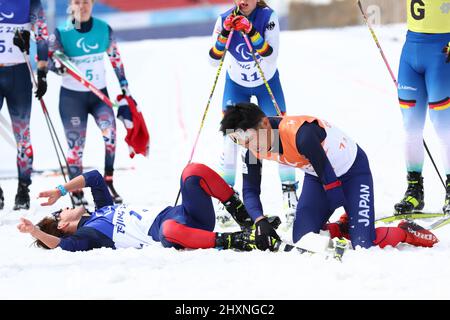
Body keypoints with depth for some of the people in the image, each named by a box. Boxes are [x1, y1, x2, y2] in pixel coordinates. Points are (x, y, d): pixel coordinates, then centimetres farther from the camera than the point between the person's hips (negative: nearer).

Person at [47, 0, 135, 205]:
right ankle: (77, 192, 12)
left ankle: (108, 181, -17)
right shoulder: (62, 33, -7)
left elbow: (116, 60, 9)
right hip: (72, 96, -1)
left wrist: (125, 89, 9)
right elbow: (49, 60, -4)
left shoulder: (104, 30, -1)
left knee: (109, 129, -25)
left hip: (100, 95, 1)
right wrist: (57, 65, -27)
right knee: (76, 145, -3)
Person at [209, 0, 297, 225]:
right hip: (236, 84, 1)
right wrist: (225, 33, -35)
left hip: (267, 82, -1)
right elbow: (214, 60, -21)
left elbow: (271, 55, -32)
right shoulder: (225, 20, -18)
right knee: (230, 137, -8)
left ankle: (289, 192, 2)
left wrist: (251, 31, -43)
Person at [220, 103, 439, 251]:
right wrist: (260, 222, -24)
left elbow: (330, 179, -30)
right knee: (302, 240, -9)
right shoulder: (254, 148, -15)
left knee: (363, 244, -19)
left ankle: (407, 232, 9)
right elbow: (250, 191, -5)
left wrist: (348, 220, -23)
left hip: (352, 171, -7)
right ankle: (344, 230, 17)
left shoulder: (300, 133, -38)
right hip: (316, 177, 7)